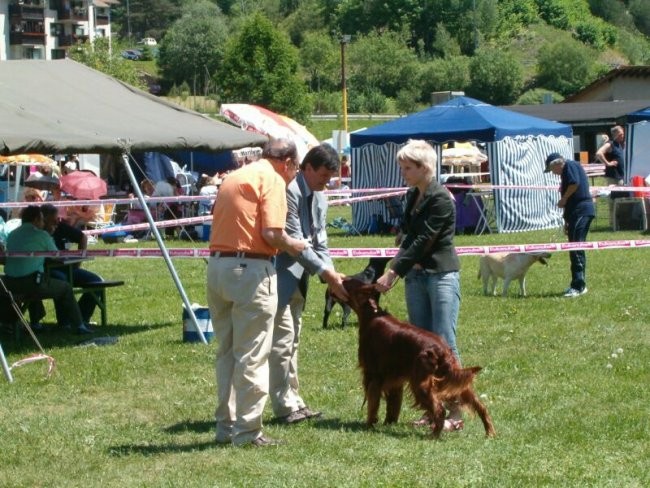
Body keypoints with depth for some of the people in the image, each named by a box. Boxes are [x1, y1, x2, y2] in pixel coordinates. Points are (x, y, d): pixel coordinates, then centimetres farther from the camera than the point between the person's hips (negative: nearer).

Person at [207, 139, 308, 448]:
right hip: (250, 268, -8)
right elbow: (271, 233, -17)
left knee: (226, 352, 16)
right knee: (252, 356, -2)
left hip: (217, 265, 8)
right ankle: (247, 430, 0)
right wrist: (292, 246, 3)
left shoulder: (234, 177, 19)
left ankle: (226, 425, 21)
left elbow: (222, 221, 16)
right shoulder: (273, 179, -6)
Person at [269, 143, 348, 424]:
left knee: (292, 341, 13)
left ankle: (293, 402, 18)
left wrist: (331, 274, -5)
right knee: (282, 340, -8)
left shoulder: (319, 198, 11)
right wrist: (325, 272, -22)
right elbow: (294, 241, -22)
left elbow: (319, 242, 11)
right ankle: (285, 406, -5)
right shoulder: (289, 191, -19)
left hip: (298, 278, 10)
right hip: (280, 273, -10)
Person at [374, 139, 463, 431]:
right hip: (415, 275, 8)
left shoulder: (441, 199, -15)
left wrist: (393, 273, -19)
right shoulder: (412, 196, 11)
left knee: (444, 343, -8)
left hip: (441, 275, -8)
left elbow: (423, 241, -18)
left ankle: (455, 412, -4)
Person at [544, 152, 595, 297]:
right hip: (576, 212, 10)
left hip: (581, 211, -10)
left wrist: (563, 199, -8)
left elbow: (575, 183, -21)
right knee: (575, 248, 13)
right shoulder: (566, 172, 26)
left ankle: (578, 286, -17)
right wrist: (567, 220, 32)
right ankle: (578, 285, 18)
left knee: (576, 248, -14)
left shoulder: (570, 166, -3)